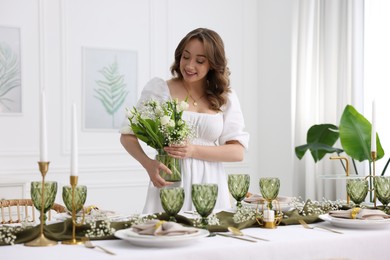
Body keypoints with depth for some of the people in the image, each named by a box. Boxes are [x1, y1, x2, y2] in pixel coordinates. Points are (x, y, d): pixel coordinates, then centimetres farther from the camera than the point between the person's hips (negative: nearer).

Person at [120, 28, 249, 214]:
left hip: (209, 186, 2)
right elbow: (127, 135, 2)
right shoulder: (159, 89, 0)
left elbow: (238, 151, 0)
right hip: (169, 184, -2)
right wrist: (148, 164, -17)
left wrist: (194, 151, -14)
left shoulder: (226, 97, 6)